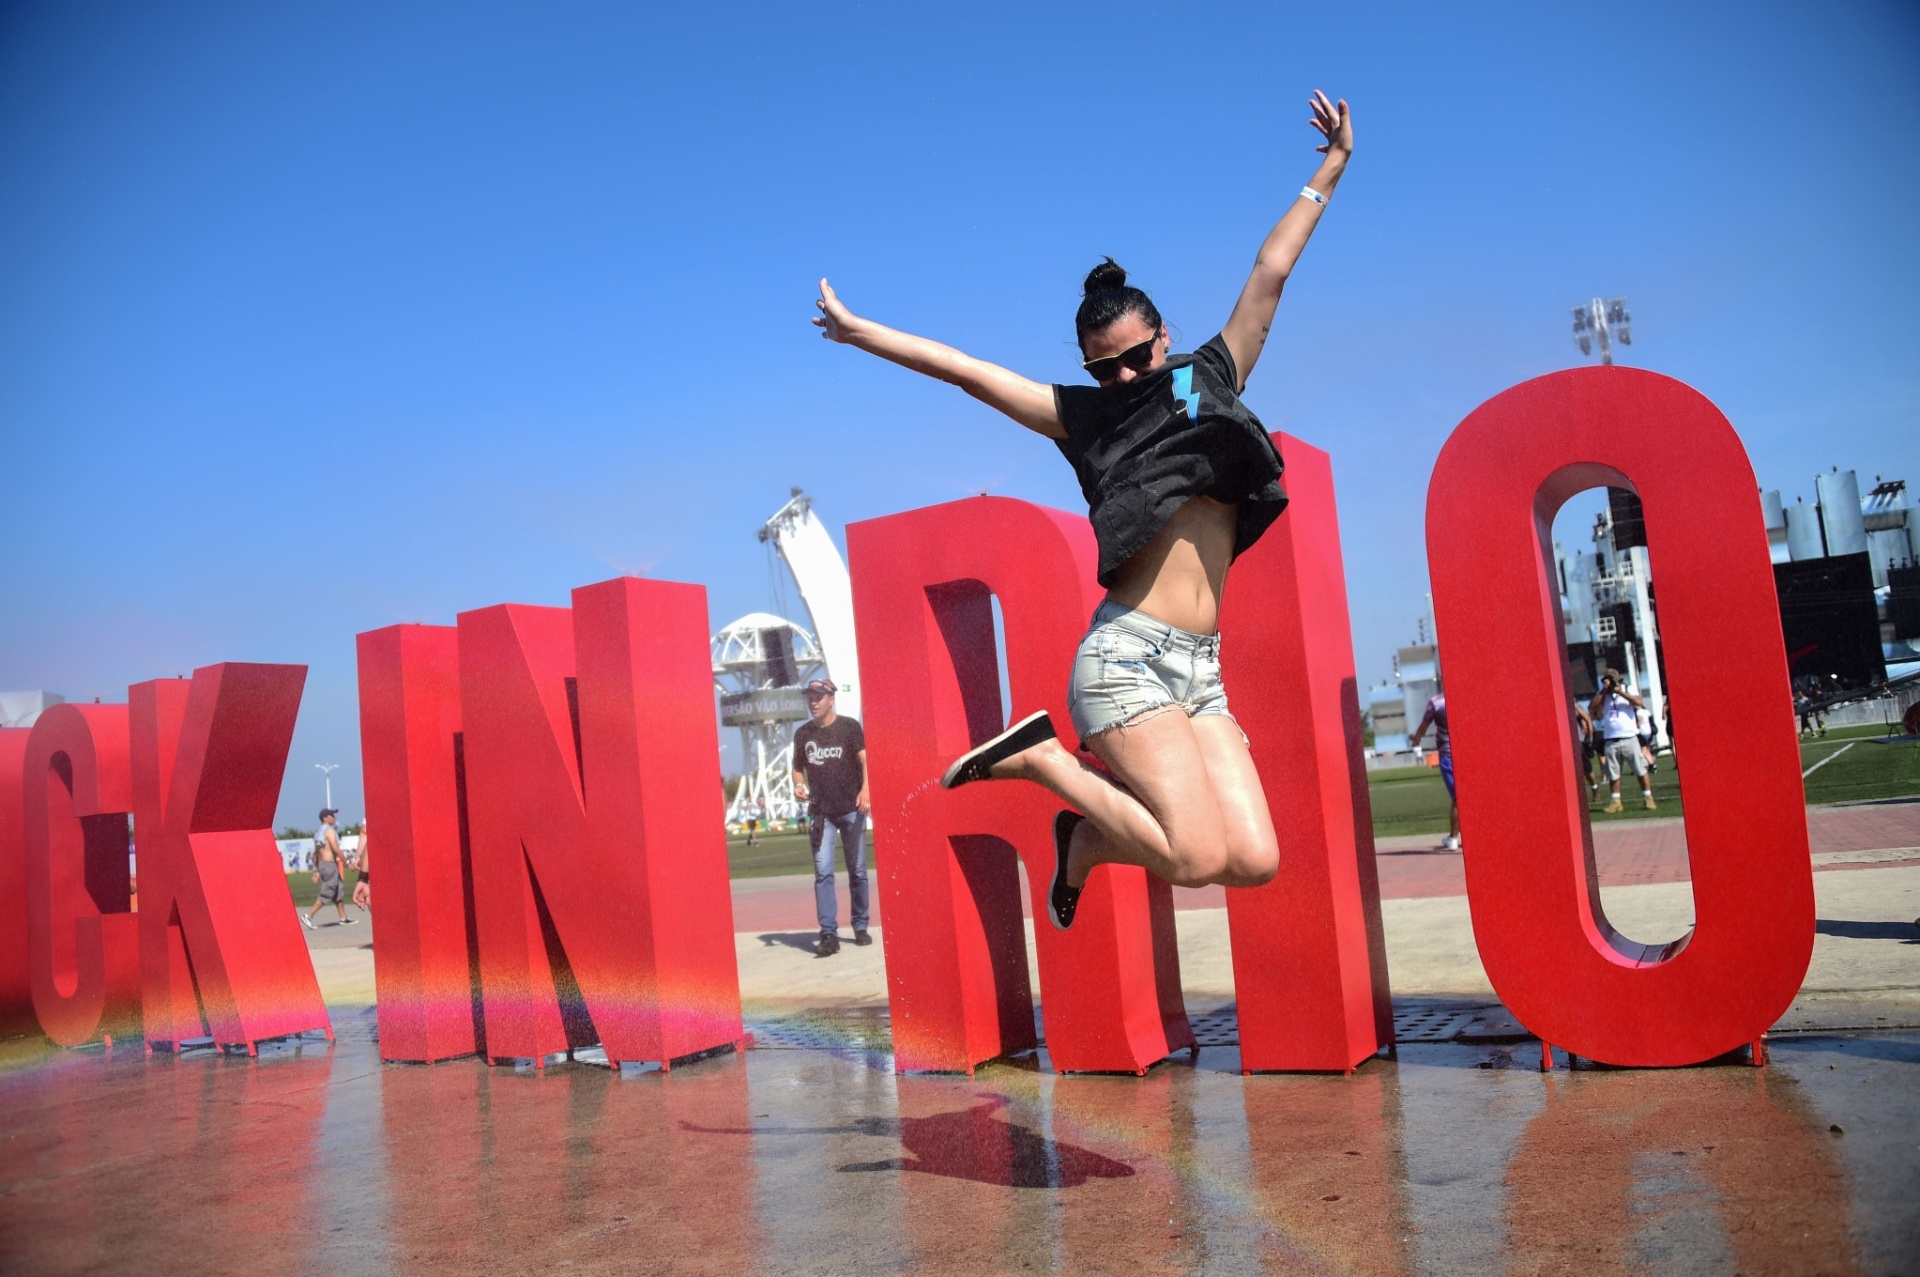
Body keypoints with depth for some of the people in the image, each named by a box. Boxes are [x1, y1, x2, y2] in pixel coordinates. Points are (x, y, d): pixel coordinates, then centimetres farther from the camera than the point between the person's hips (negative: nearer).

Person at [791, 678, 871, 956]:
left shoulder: (849, 727, 0)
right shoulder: (802, 733, 10)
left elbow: (865, 760, -9)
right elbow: (799, 767, 19)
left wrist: (865, 789, -25)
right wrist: (799, 785, -3)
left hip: (851, 809, -2)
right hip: (820, 812, 2)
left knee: (857, 872, 7)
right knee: (822, 873, -8)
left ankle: (860, 927, 19)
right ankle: (828, 933, -10)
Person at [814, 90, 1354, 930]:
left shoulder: (1211, 380, 16)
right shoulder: (1085, 418, 7)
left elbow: (1269, 277, 20)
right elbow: (969, 372, 8)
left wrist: (1327, 175, 28)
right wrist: (861, 331, 11)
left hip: (1199, 671, 5)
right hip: (1127, 658, -5)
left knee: (1254, 859, -6)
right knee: (1197, 858, -16)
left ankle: (1087, 834, 15)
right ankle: (1041, 757, 3)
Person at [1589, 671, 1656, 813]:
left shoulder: (1627, 690, 7)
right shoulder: (1602, 694, 12)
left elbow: (1638, 702, -12)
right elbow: (1592, 708, -5)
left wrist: (1620, 691, -14)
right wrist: (1604, 690, -7)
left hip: (1629, 737, -2)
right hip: (1611, 741, 2)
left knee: (1641, 769, -2)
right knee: (1613, 773, 4)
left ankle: (1648, 798, 4)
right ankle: (1615, 801, 10)